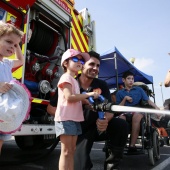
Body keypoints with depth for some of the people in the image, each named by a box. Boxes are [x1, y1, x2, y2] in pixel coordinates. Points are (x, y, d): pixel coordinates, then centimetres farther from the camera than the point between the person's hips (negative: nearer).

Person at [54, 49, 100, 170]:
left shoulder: (74, 80, 22)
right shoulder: (66, 77, -8)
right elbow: (69, 97, -20)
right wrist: (89, 94, -14)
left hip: (75, 118, 9)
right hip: (65, 118, -9)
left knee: (72, 151, 12)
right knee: (66, 151, -6)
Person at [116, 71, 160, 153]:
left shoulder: (139, 89, 15)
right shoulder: (119, 93, 16)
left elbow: (148, 100, 4)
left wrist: (156, 107, -14)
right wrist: (125, 98, -4)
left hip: (138, 112, 0)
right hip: (125, 114, 1)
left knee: (136, 114, -36)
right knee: (121, 117, -35)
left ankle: (132, 145, -34)